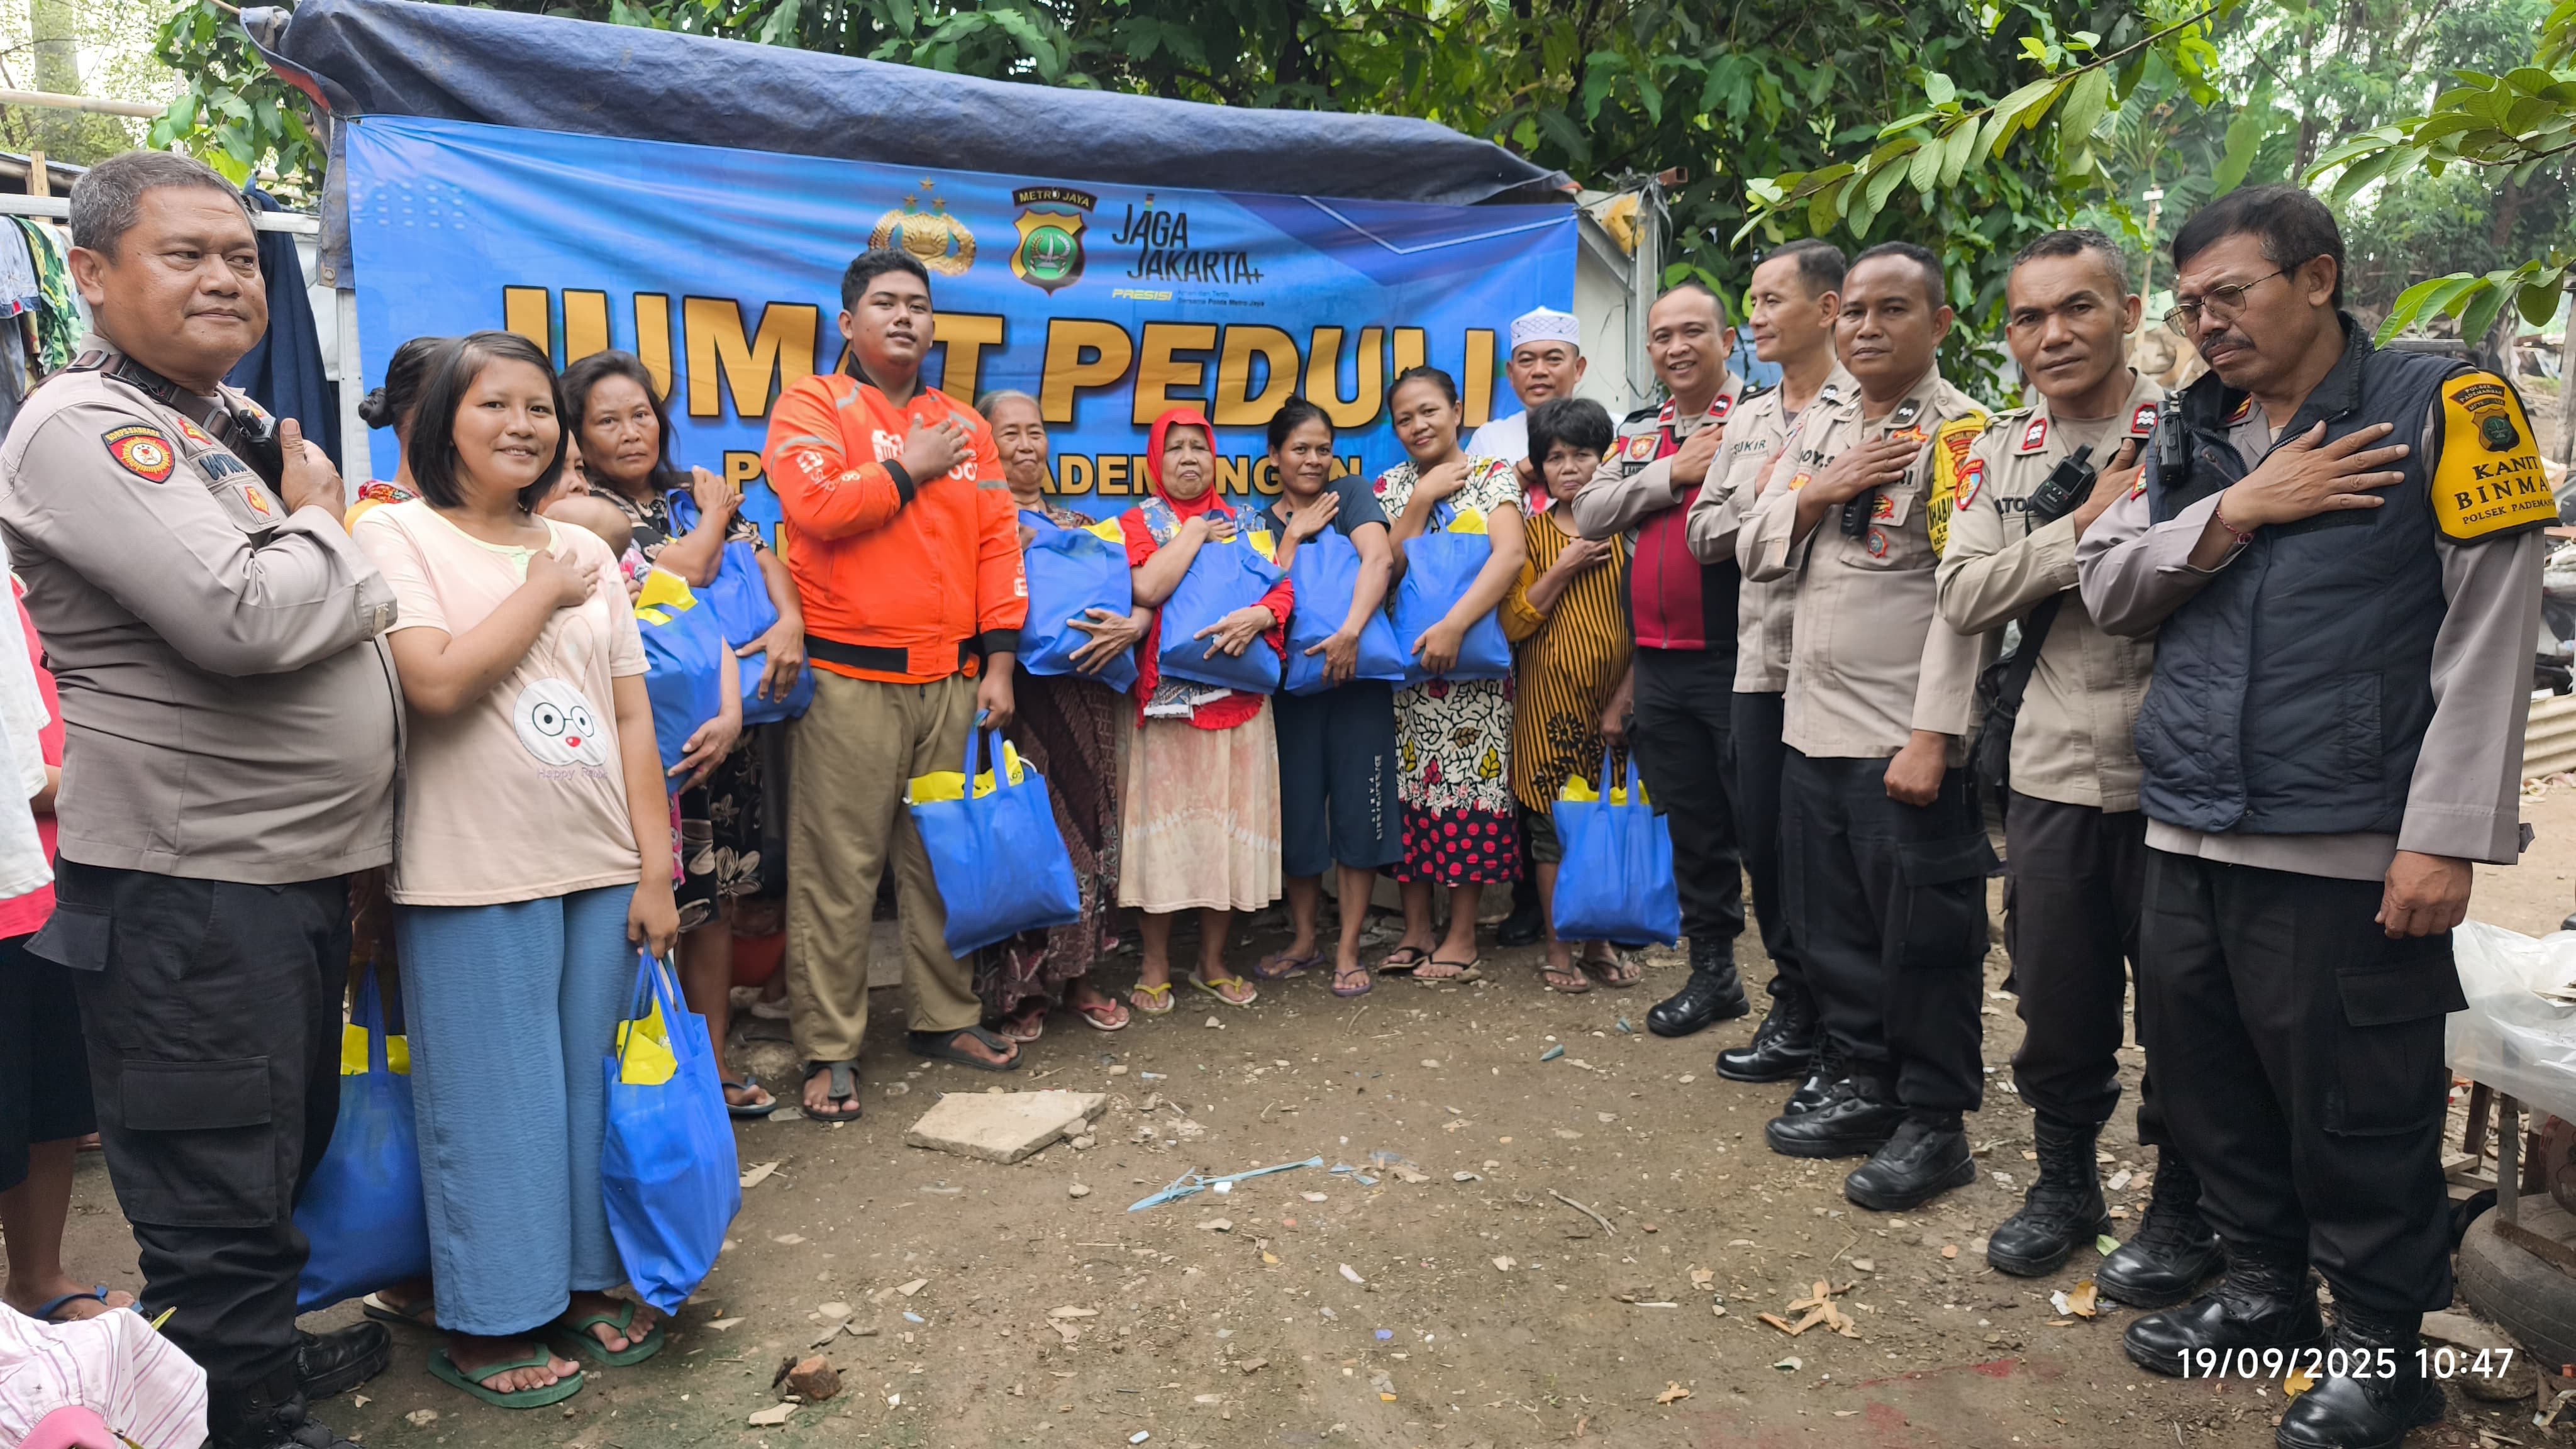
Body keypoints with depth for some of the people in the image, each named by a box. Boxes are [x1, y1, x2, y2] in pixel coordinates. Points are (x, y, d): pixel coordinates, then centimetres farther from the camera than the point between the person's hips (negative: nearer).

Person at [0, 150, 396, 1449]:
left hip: (294, 867, 9)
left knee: (283, 1147, 23)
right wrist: (320, 525, -8)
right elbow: (241, 618, -27)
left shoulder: (235, 418, 14)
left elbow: (349, 599, 24)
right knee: (218, 1190, 3)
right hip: (187, 887, -9)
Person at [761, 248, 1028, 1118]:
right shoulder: (811, 406, 3)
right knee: (837, 869, -1)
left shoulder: (964, 426, 16)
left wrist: (999, 660, 5)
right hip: (849, 679, -4)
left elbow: (997, 542, 12)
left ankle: (946, 1017, 25)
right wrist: (911, 469, -5)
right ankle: (828, 1049, 9)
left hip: (951, 678, 5)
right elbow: (817, 506, -16)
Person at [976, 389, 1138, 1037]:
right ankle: (1017, 989, 9)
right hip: (1016, 698, -5)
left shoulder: (1078, 524, 18)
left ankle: (1078, 974, 21)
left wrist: (1132, 625, -10)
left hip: (1086, 698, 5)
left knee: (1086, 825, 8)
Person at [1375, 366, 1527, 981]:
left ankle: (1462, 936, 6)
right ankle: (1416, 930, 14)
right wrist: (1421, 499, -10)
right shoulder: (1390, 486, 9)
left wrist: (1453, 625, -27)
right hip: (1405, 659, 3)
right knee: (1411, 785, 4)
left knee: (1470, 784, -3)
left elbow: (1511, 554, -17)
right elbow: (1386, 569, -3)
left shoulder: (1494, 476, -1)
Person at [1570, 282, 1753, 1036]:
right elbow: (1588, 515, 2)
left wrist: (1715, 470, -15)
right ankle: (1713, 974, 29)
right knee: (1693, 827, 15)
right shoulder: (1638, 431, 16)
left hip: (1738, 657, -6)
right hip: (1658, 662, 6)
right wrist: (1675, 472, -6)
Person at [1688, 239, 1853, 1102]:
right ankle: (1794, 1016, 29)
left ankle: (1845, 1047, 15)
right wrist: (1760, 493, -4)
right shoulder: (1745, 421, 16)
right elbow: (1704, 535, 13)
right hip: (1759, 662, 7)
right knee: (1764, 845, 13)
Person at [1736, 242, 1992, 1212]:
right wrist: (1822, 492, -8)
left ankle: (1934, 1122, 20)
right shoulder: (1817, 426, 13)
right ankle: (1869, 1087, 32)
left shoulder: (1959, 431, -9)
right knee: (1830, 927, 15)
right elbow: (1755, 551, 11)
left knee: (1923, 941, 4)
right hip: (1815, 723, 7)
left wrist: (1931, 735, -21)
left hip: (1908, 739, -7)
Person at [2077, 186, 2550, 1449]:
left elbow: (2487, 639, -10)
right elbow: (2107, 589, 6)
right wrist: (2236, 509, -9)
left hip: (2347, 853, -6)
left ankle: (2380, 1341, 25)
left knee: (2355, 1110, 4)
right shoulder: (2190, 436, 13)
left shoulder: (2440, 410, -5)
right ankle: (2264, 1285, 35)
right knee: (2203, 1077, 15)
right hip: (2189, 835, 6)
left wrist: (2447, 837, -14)